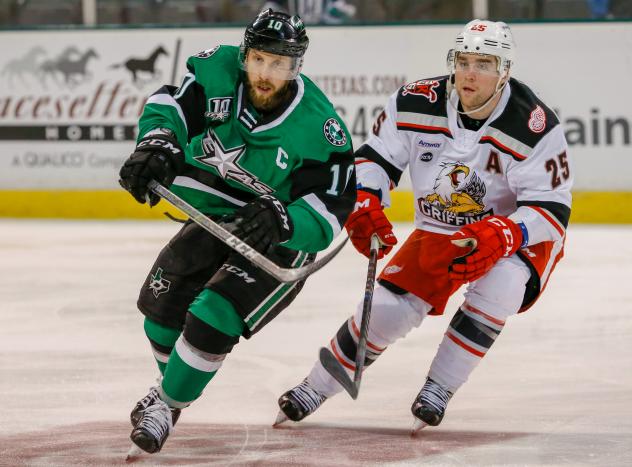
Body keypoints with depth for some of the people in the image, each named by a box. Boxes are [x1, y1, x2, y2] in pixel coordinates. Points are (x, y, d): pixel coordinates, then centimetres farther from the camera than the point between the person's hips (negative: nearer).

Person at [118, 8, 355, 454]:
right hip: (215, 216, 5)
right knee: (163, 298, 7)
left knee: (212, 319, -18)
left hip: (282, 241, -5)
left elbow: (330, 212, -27)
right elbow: (170, 105, -9)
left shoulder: (319, 128, -29)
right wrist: (158, 144, -32)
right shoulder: (217, 71, -19)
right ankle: (174, 381, 37)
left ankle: (168, 405, 5)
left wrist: (283, 221, -47)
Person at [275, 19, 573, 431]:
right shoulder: (416, 104, -16)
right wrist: (365, 206, -20)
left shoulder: (535, 127, -26)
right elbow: (375, 155, -2)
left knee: (498, 286, -34)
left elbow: (551, 210, -25)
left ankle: (437, 390, -20)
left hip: (521, 238, -3)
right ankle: (315, 389, 15)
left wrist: (499, 236, -41)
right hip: (437, 234, 3)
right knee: (385, 309, -8)